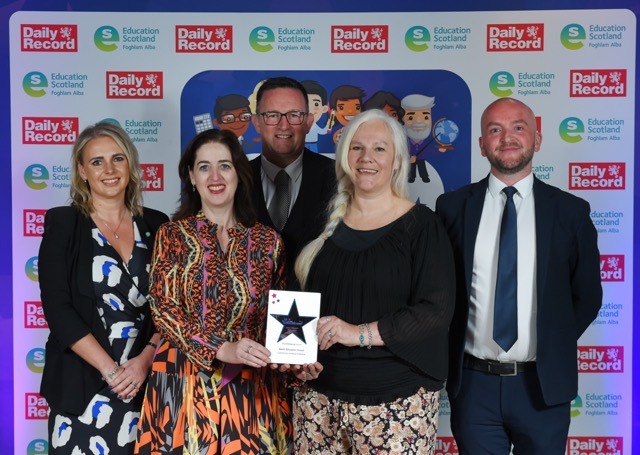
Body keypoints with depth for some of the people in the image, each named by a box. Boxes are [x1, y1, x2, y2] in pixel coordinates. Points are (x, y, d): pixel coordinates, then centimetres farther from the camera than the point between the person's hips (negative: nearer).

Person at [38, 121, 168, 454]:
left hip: (146, 382, 2)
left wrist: (145, 359, -10)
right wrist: (110, 370, -14)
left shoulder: (156, 225, 6)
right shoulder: (62, 224, -1)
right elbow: (57, 308, -9)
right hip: (82, 385, -2)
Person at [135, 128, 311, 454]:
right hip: (186, 385, -1)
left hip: (250, 388, 2)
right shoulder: (172, 235, 1)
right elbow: (163, 308, -7)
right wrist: (222, 349, -19)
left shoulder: (268, 241, 6)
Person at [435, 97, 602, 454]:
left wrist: (554, 348, 3)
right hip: (473, 382, 0)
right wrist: (453, 351, 1)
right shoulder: (453, 207, 0)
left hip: (543, 385, 0)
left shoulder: (571, 210, -1)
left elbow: (587, 295, 7)